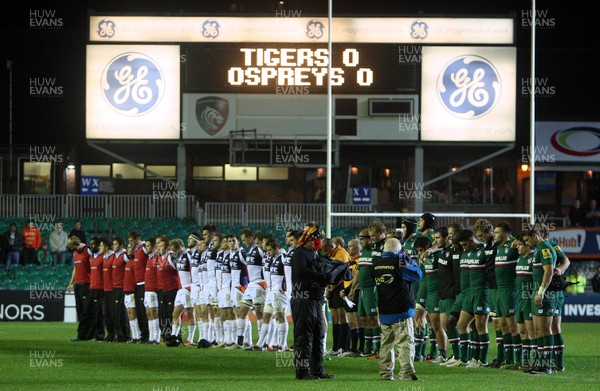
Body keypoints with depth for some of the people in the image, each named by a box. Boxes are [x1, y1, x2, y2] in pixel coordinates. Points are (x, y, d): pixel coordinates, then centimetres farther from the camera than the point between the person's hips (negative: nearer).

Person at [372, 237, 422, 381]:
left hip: (383, 312, 6)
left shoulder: (376, 262, 4)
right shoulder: (400, 261, -12)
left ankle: (385, 373, 16)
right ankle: (406, 373, -15)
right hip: (401, 310, -6)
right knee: (405, 342, -6)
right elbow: (418, 275, -2)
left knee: (386, 342, 15)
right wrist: (408, 260, 7)